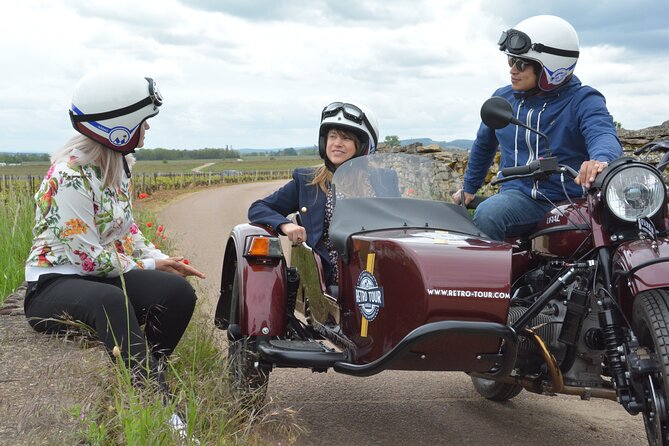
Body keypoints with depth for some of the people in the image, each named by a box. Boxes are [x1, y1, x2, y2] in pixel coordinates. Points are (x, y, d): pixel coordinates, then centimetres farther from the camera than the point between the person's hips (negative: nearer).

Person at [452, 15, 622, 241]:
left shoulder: (582, 100, -4)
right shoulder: (503, 98, 11)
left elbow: (603, 134, -24)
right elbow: (484, 144, 28)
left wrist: (600, 160, -50)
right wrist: (469, 187, 38)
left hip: (570, 203, -2)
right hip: (520, 196, 2)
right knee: (486, 215, -31)